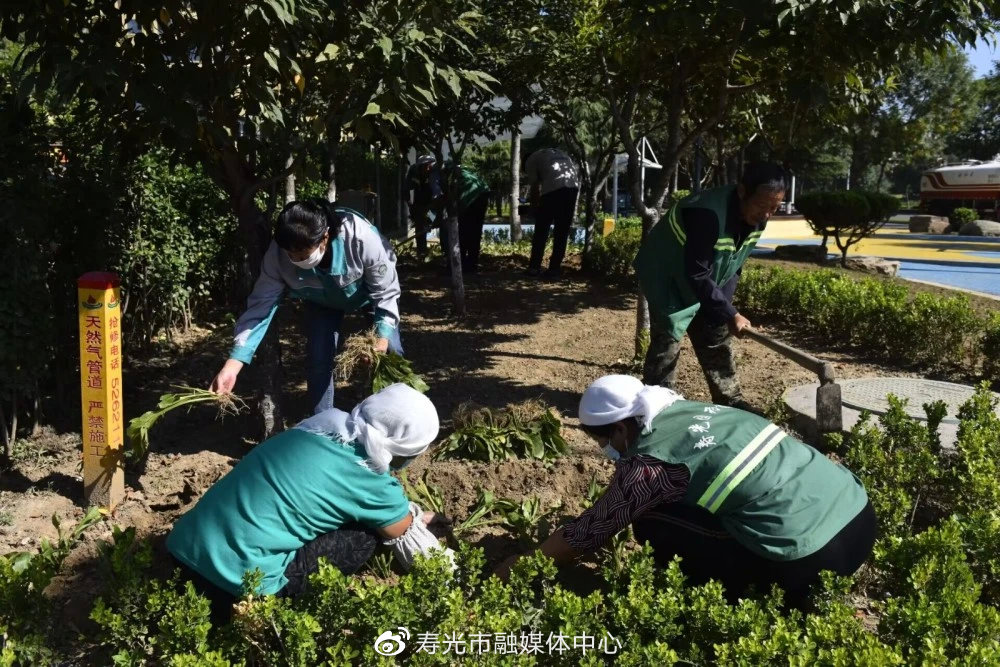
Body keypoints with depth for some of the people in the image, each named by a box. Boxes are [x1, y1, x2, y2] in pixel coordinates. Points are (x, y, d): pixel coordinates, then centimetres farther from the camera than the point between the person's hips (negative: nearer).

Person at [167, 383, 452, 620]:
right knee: (366, 533, 0)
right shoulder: (366, 480, -11)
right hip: (235, 585, -8)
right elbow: (413, 546, 8)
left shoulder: (323, 426, 7)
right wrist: (448, 565, 25)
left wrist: (414, 513, 37)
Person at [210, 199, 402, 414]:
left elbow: (387, 292, -31)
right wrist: (233, 364, -39)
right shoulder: (277, 255, -35)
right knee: (318, 362, -5)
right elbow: (261, 305, -32)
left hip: (370, 293, -2)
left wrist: (384, 336, -43)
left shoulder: (361, 237, -44)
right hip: (323, 301, 2)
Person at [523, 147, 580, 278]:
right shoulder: (558, 153, 37)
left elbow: (535, 186, 12)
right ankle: (555, 268, 10)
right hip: (573, 185, 5)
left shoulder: (531, 160, 20)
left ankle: (534, 266, 8)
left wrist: (536, 205, 26)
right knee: (562, 231, 11)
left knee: (541, 230, 7)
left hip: (553, 187, -5)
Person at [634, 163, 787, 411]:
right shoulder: (707, 215, -38)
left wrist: (724, 308, -7)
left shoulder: (756, 218, -12)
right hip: (666, 278, -8)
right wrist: (730, 314, -31)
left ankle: (730, 401, 21)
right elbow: (696, 275, -34)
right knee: (667, 341, -9)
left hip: (706, 282, 8)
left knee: (717, 338, 10)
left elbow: (734, 265, 1)